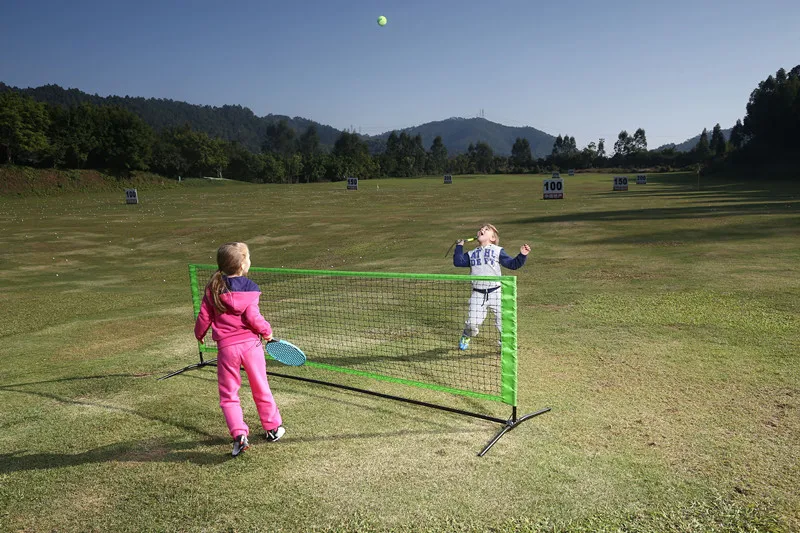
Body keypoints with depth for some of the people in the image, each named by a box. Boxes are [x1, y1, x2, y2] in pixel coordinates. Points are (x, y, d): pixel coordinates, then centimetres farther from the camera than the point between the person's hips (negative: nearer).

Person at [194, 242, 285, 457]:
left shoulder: (213, 289, -1)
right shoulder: (249, 288, -9)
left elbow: (204, 317, 5)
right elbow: (252, 318, -16)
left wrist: (199, 334, 23)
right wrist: (266, 330, 2)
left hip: (226, 347, 1)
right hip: (250, 343, 0)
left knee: (228, 395, 11)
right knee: (261, 389, 16)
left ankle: (239, 434, -2)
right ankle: (273, 427, 28)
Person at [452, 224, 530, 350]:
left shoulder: (497, 251, 6)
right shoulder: (471, 254, 16)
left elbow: (512, 264, 2)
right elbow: (458, 262, 8)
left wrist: (522, 255, -12)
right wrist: (459, 247, 10)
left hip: (495, 292, -2)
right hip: (477, 294, 2)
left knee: (502, 319, -3)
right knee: (473, 322, -2)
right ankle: (466, 337, 28)